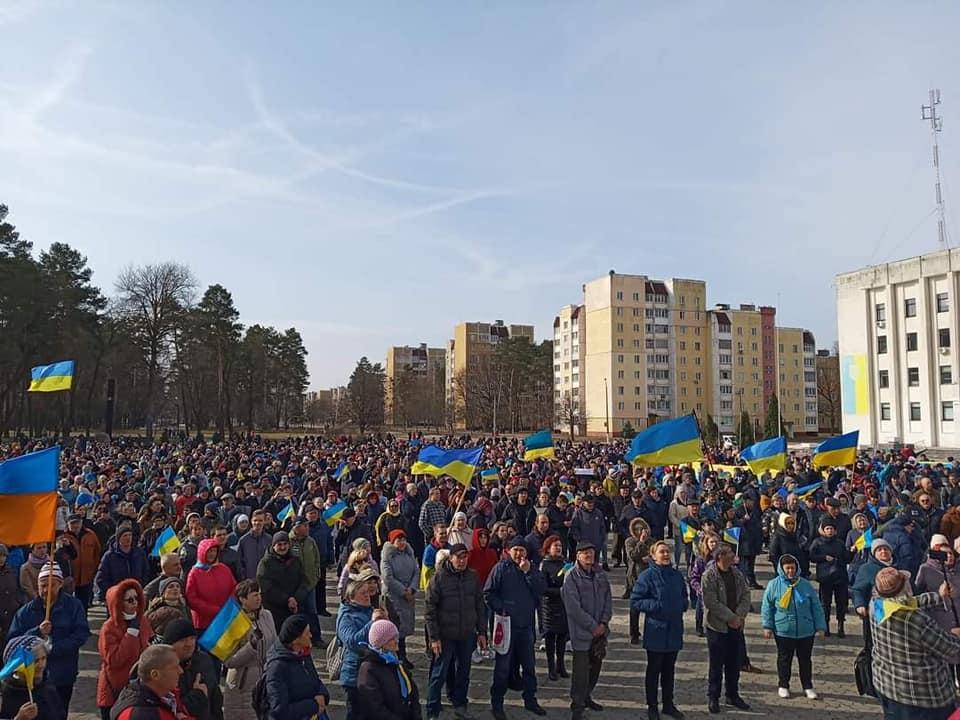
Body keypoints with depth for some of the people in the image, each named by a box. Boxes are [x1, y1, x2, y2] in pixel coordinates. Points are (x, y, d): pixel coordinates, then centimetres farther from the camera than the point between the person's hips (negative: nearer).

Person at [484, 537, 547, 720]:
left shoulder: (531, 569, 6)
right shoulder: (501, 568, -7)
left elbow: (541, 589, -7)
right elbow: (488, 593, -7)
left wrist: (528, 572, -14)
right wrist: (500, 609, -15)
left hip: (527, 623, 4)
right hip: (506, 623, -4)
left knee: (529, 664, 16)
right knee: (503, 666, 3)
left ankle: (530, 699, 31)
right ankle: (497, 703, 16)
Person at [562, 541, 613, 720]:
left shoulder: (601, 575, 5)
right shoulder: (571, 577, -13)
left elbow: (608, 599, 8)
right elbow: (573, 607, -16)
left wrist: (603, 623, -5)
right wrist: (592, 626, -14)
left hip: (600, 629, 6)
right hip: (581, 631, -6)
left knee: (596, 665, 16)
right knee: (581, 669, -2)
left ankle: (586, 696, 36)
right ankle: (577, 705, 12)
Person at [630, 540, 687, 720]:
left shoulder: (677, 575, 5)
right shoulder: (647, 576, -11)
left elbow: (684, 597, 20)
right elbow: (635, 602, -11)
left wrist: (683, 604, -1)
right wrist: (656, 606, -20)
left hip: (674, 629, 5)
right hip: (656, 631, -5)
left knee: (669, 669, 17)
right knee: (654, 669, 7)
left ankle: (668, 704, 30)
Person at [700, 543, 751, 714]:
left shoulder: (737, 574, 4)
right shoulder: (709, 575, -16)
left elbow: (746, 595, 2)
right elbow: (711, 602, -20)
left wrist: (739, 616, -12)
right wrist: (731, 617, -18)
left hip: (736, 625, 6)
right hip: (717, 626, -6)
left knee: (734, 663, 15)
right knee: (717, 664, 4)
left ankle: (733, 695, 31)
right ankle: (713, 697, 18)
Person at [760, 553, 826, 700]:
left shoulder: (806, 585, 0)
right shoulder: (774, 585, -7)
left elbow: (816, 607, 4)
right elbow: (767, 606, -3)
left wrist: (820, 627, 1)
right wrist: (767, 626, -7)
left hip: (806, 631, 2)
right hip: (783, 631, -2)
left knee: (806, 659, 12)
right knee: (784, 659, 10)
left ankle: (807, 686, 28)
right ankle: (783, 686, 25)